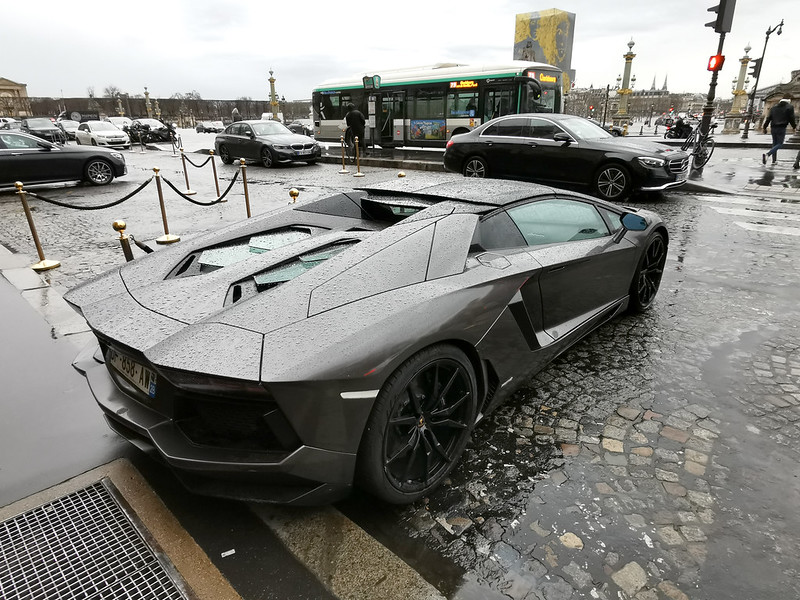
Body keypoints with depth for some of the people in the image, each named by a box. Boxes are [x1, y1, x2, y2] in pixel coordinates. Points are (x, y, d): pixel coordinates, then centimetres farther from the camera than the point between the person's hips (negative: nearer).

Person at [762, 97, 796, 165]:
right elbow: (791, 118, -2)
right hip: (782, 128, -5)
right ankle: (766, 154, -29)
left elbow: (768, 118, 8)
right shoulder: (790, 107, -2)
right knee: (779, 144, -4)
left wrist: (765, 127, 12)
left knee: (774, 143, 12)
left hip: (773, 128, 5)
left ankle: (774, 160, 14)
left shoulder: (774, 107, 12)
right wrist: (795, 127, 13)